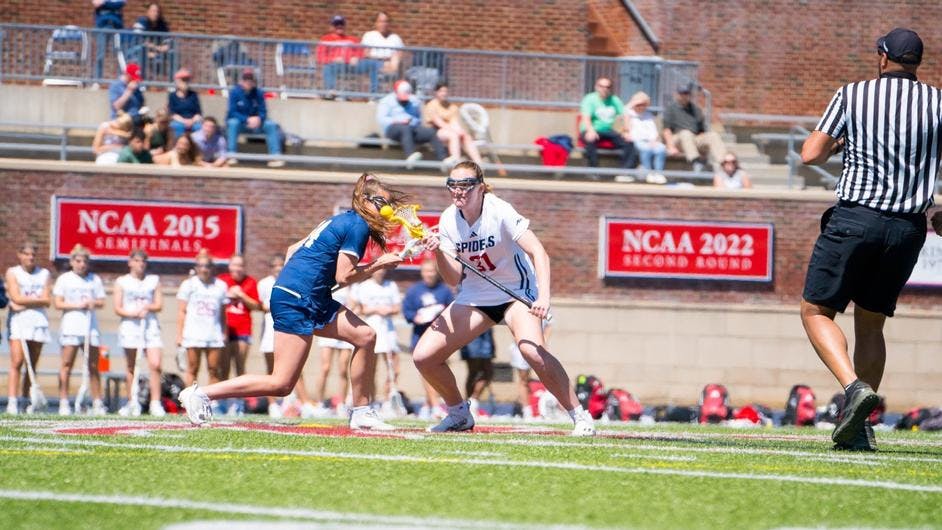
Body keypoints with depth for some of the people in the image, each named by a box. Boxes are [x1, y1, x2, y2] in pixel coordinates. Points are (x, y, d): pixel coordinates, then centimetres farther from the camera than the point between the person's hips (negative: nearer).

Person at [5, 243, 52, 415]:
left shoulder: (44, 274, 12)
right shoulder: (12, 273, 6)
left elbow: (47, 301, 2)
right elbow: (16, 298, -6)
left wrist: (26, 302, -7)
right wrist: (37, 299, -2)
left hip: (38, 321, 3)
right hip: (18, 321, -3)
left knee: (32, 365, 2)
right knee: (17, 362, -14)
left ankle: (28, 403, 4)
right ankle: (12, 402, -20)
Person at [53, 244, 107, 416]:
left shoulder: (95, 279, 14)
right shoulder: (64, 279, 5)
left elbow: (101, 302, 13)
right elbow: (58, 303, -1)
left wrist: (93, 303, -8)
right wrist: (78, 305, -11)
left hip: (90, 326, 3)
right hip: (71, 327, -3)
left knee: (93, 366, 4)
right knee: (67, 365, -5)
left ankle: (97, 403, 7)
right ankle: (64, 402, -4)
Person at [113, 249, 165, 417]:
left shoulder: (154, 280, 13)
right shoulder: (121, 282, 8)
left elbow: (159, 305, 7)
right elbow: (117, 309, 2)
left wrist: (147, 307, -13)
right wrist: (133, 313, -14)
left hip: (150, 326, 0)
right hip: (130, 326, 0)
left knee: (155, 365, -14)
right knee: (131, 367, 5)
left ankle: (155, 403, -14)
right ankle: (132, 403, 14)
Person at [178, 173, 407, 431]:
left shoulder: (340, 221, 20)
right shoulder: (358, 225, -8)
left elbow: (293, 250, 24)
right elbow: (344, 276, -13)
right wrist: (378, 265, -3)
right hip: (296, 301, -11)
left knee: (365, 336, 6)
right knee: (281, 384, -11)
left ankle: (361, 412, 11)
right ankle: (200, 394, -10)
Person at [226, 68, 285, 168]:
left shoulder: (258, 93, -1)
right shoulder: (235, 92, -10)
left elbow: (263, 112, -2)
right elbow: (232, 112, -16)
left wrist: (258, 119, -27)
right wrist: (247, 119, -29)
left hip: (254, 122, 3)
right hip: (239, 122, -3)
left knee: (271, 125, -20)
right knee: (233, 122, -36)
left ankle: (275, 155, -25)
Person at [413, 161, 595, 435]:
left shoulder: (499, 212, -21)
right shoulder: (449, 220, -6)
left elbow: (538, 253, -29)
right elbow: (454, 278, -4)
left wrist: (544, 297, -43)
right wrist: (439, 254, -24)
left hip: (516, 291, -5)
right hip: (475, 296, 5)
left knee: (532, 351, -33)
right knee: (423, 357, -5)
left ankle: (581, 417, -21)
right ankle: (459, 415, 19)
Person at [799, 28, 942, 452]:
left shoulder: (853, 94, 1)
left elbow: (811, 154, 0)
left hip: (855, 218, -3)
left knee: (816, 311, 4)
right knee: (871, 323, 15)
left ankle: (855, 386, -21)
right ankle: (860, 428, 8)